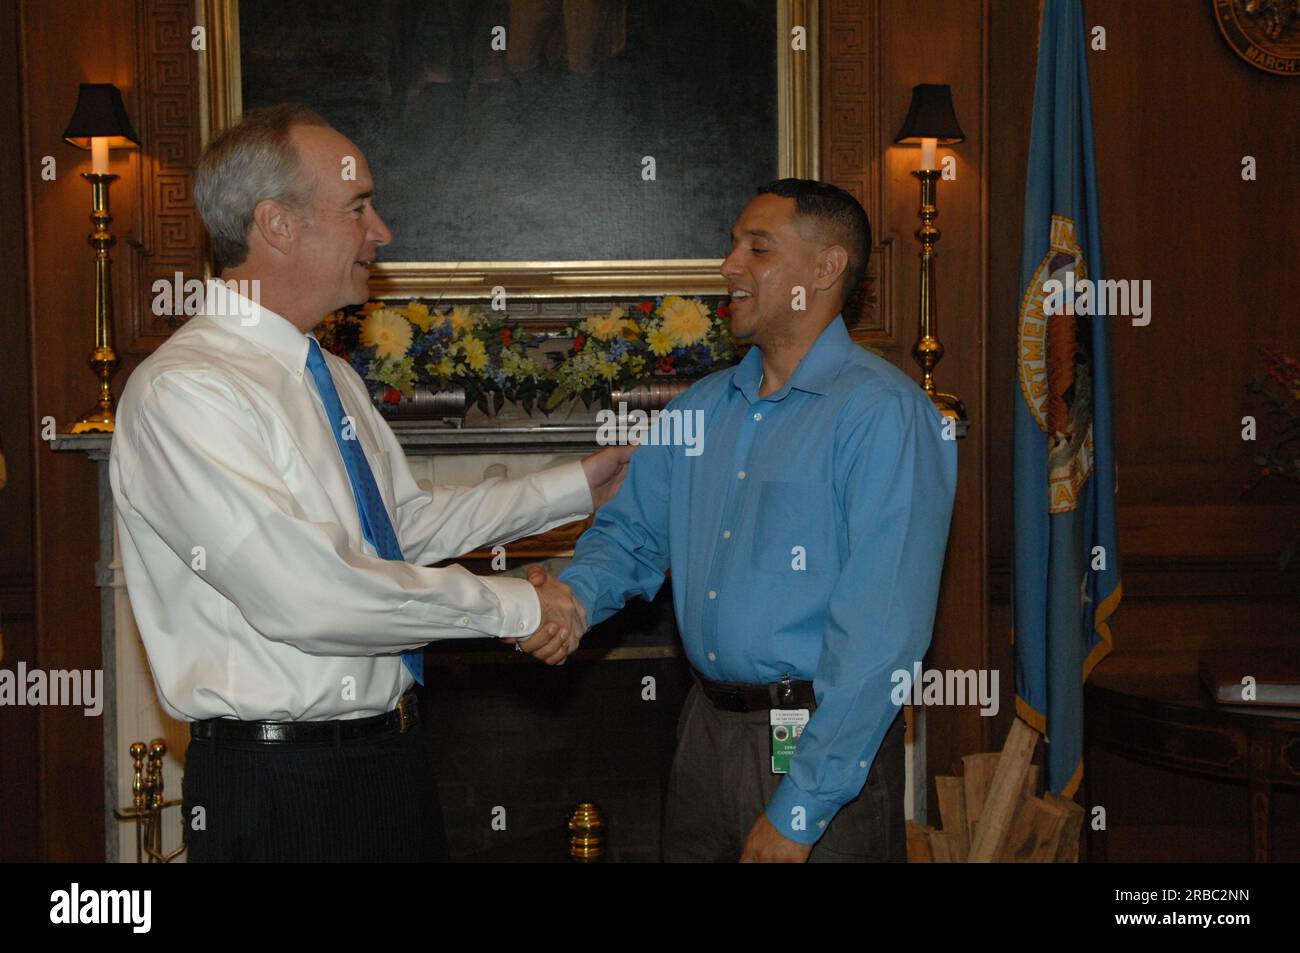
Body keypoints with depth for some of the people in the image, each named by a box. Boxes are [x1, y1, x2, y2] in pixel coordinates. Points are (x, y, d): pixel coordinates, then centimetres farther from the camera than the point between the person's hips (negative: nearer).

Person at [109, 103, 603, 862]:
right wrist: (515, 607, -19)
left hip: (393, 757, 8)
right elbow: (310, 600, -27)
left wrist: (578, 487, 16)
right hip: (282, 790, -8)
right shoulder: (182, 393, -21)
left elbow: (409, 525, 18)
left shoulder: (331, 378, 10)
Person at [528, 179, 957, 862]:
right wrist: (575, 594, -9)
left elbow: (880, 633, -20)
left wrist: (799, 810, -21)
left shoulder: (885, 414, -15)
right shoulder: (701, 408, 10)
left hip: (826, 747, -6)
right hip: (707, 726, 7)